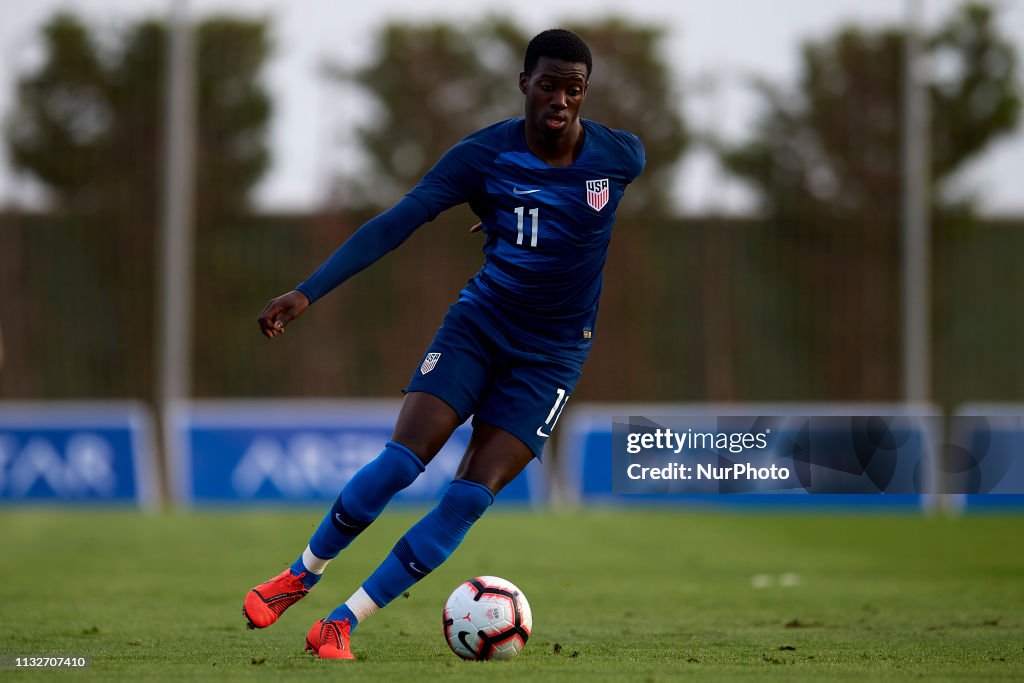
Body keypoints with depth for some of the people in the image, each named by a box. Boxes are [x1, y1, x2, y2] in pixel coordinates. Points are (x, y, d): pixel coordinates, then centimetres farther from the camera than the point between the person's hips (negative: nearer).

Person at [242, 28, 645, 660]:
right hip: (478, 324, 0)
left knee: (471, 497, -11)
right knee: (402, 460, -16)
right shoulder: (485, 155, -12)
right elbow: (396, 223, -16)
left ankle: (342, 625, -5)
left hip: (552, 354, 0)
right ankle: (299, 578, 8)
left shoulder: (623, 157, -10)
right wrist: (309, 292, -26)